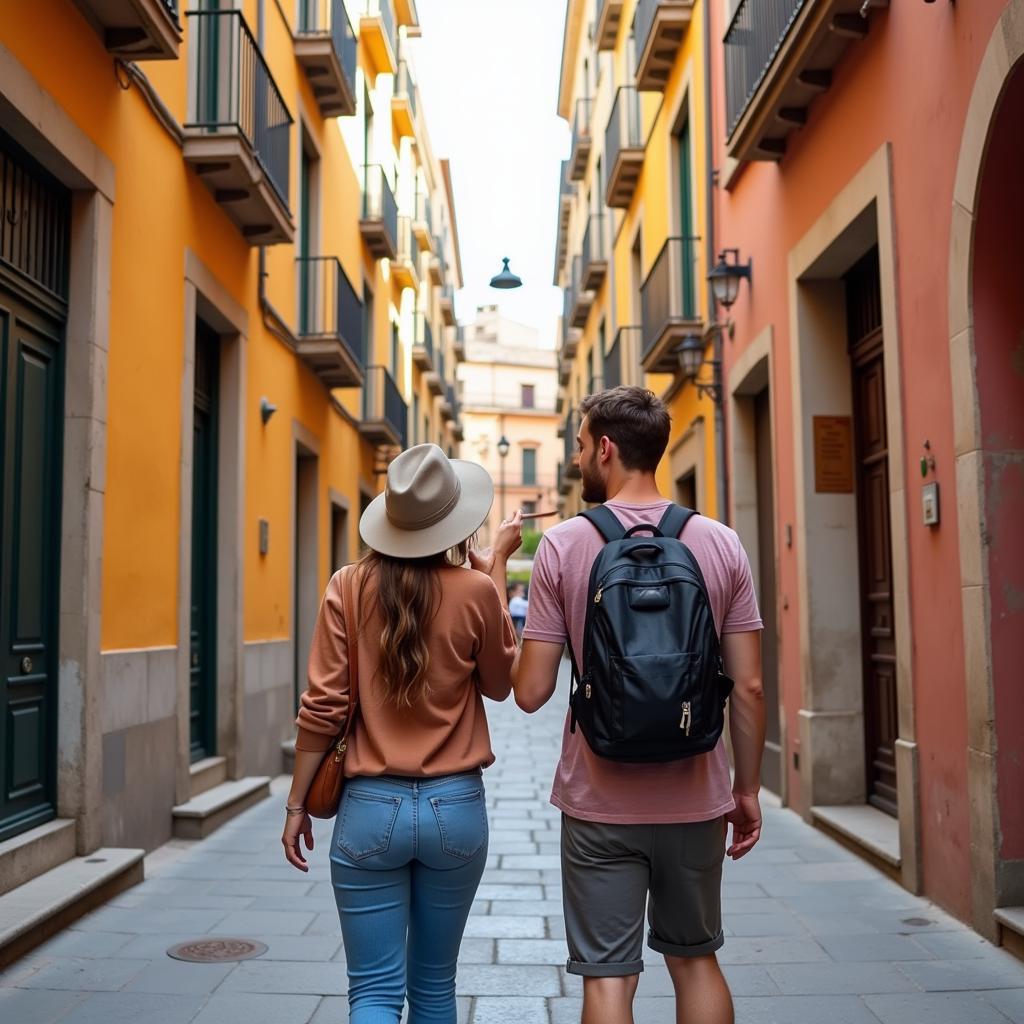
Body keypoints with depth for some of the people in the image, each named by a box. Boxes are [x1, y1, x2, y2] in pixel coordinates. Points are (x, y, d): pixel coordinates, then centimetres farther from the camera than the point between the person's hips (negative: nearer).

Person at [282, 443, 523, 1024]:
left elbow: (323, 707, -6)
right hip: (456, 807, 1)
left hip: (371, 807, 0)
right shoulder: (476, 590, -9)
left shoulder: (350, 588, -7)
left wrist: (297, 805, 6)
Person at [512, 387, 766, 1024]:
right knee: (695, 960, 21)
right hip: (695, 801, 3)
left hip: (600, 804, -2)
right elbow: (748, 688, -2)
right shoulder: (721, 544, -2)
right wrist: (748, 792, 10)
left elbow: (531, 693, -8)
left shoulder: (564, 545, -8)